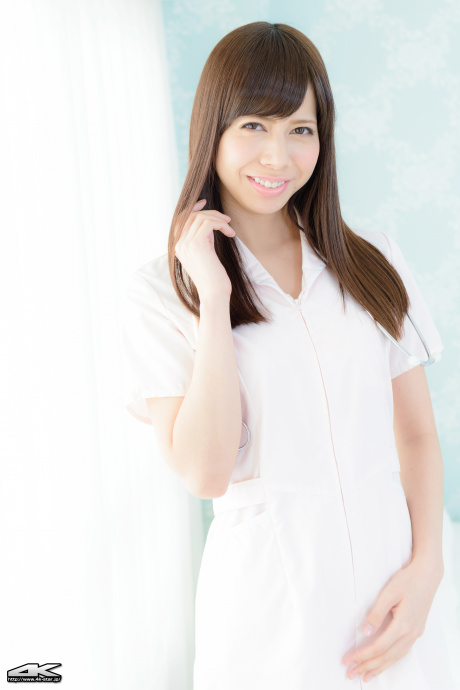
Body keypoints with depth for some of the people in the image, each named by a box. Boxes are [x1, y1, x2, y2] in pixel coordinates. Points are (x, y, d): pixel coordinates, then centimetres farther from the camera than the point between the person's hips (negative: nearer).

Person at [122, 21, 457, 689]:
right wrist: (215, 298, -18)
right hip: (271, 601, -3)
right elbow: (204, 473, -16)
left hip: (393, 579, 3)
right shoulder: (162, 289, -7)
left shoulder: (374, 261, 2)